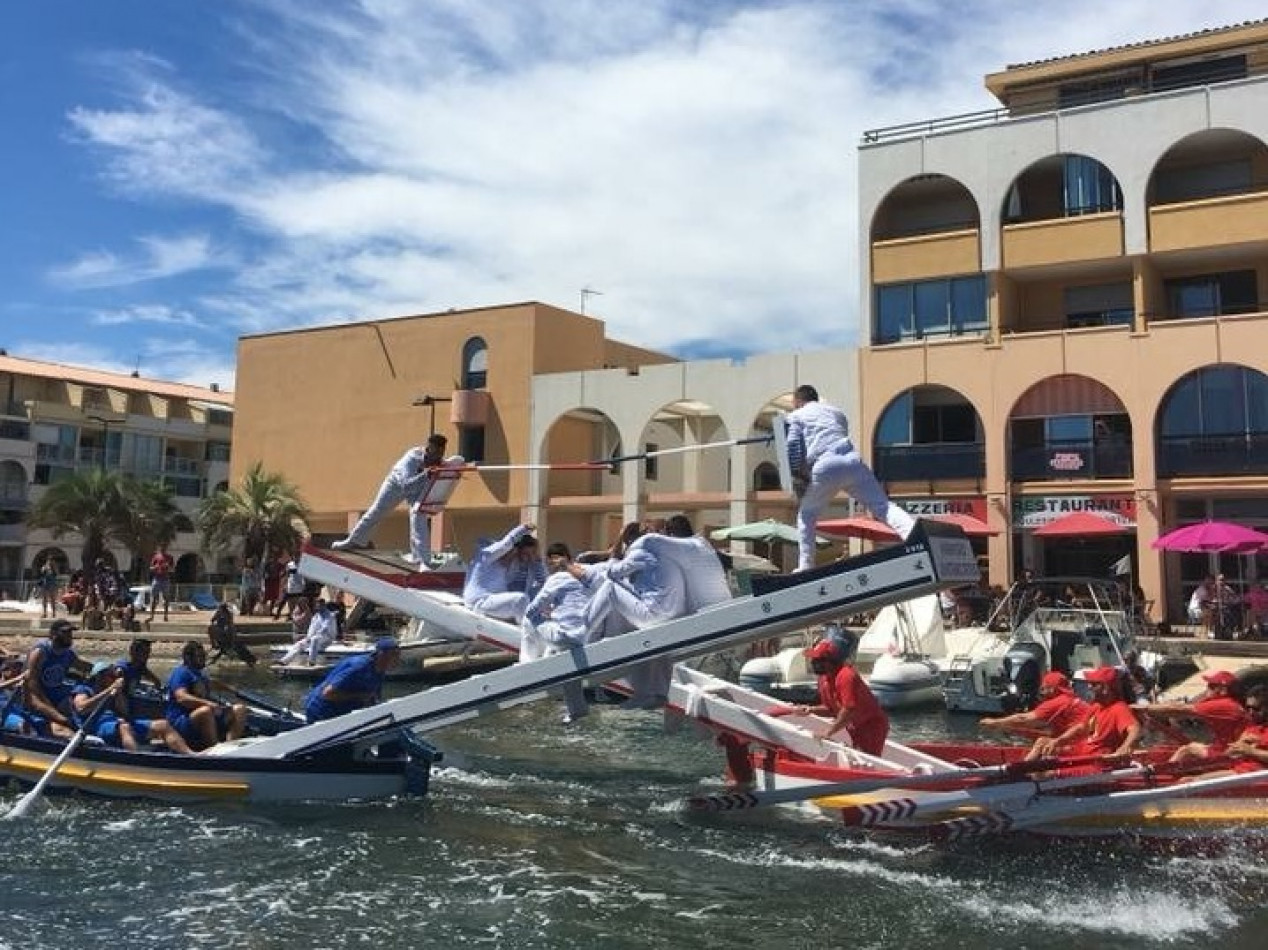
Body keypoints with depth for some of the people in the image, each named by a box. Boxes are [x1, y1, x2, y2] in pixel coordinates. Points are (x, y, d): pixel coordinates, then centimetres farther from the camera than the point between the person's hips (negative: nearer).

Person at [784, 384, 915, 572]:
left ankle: (805, 566, 14)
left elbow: (793, 445, 6)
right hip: (852, 460, 3)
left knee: (806, 514, 18)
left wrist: (796, 476, 9)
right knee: (883, 505, -3)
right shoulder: (836, 411, 34)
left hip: (826, 467, -3)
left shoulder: (796, 416, 21)